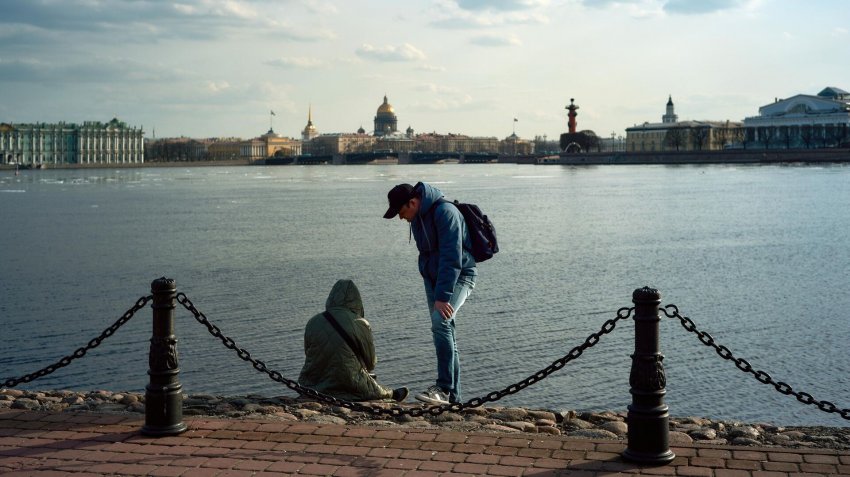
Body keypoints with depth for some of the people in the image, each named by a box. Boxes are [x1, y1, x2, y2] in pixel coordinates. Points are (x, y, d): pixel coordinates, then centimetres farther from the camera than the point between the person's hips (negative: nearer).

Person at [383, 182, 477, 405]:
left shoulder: (445, 212, -21)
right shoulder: (418, 218, 8)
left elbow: (452, 258, -27)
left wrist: (442, 296, -29)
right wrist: (434, 292, 18)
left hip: (459, 276, -9)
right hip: (433, 277, 9)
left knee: (440, 322, -27)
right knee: (445, 333, 7)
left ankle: (444, 388, -27)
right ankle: (453, 396, 12)